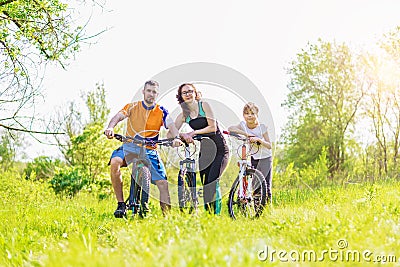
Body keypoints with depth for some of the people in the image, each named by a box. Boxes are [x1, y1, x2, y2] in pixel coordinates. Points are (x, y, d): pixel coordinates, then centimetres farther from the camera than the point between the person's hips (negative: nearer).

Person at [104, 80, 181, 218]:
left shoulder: (161, 111, 5)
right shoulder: (132, 107, 3)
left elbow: (171, 126, -8)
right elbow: (118, 117, -12)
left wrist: (176, 138, -31)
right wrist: (110, 127, -34)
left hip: (149, 151, 1)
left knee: (163, 183, -13)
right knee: (115, 162, -32)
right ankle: (121, 204, -21)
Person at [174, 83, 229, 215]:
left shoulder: (204, 105, -6)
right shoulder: (184, 115, 5)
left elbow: (213, 127, -13)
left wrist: (194, 133, -18)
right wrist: (184, 135, -24)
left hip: (219, 149, -5)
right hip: (204, 151, 5)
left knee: (213, 180, -19)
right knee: (205, 184, 2)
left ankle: (217, 213, -14)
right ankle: (208, 212, 11)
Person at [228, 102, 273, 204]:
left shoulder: (261, 127, -14)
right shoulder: (243, 125, -8)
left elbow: (269, 145, -16)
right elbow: (230, 128, -28)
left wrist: (258, 140, -34)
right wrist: (245, 133, -35)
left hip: (265, 158, -2)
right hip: (253, 157, 3)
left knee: (266, 185, -9)